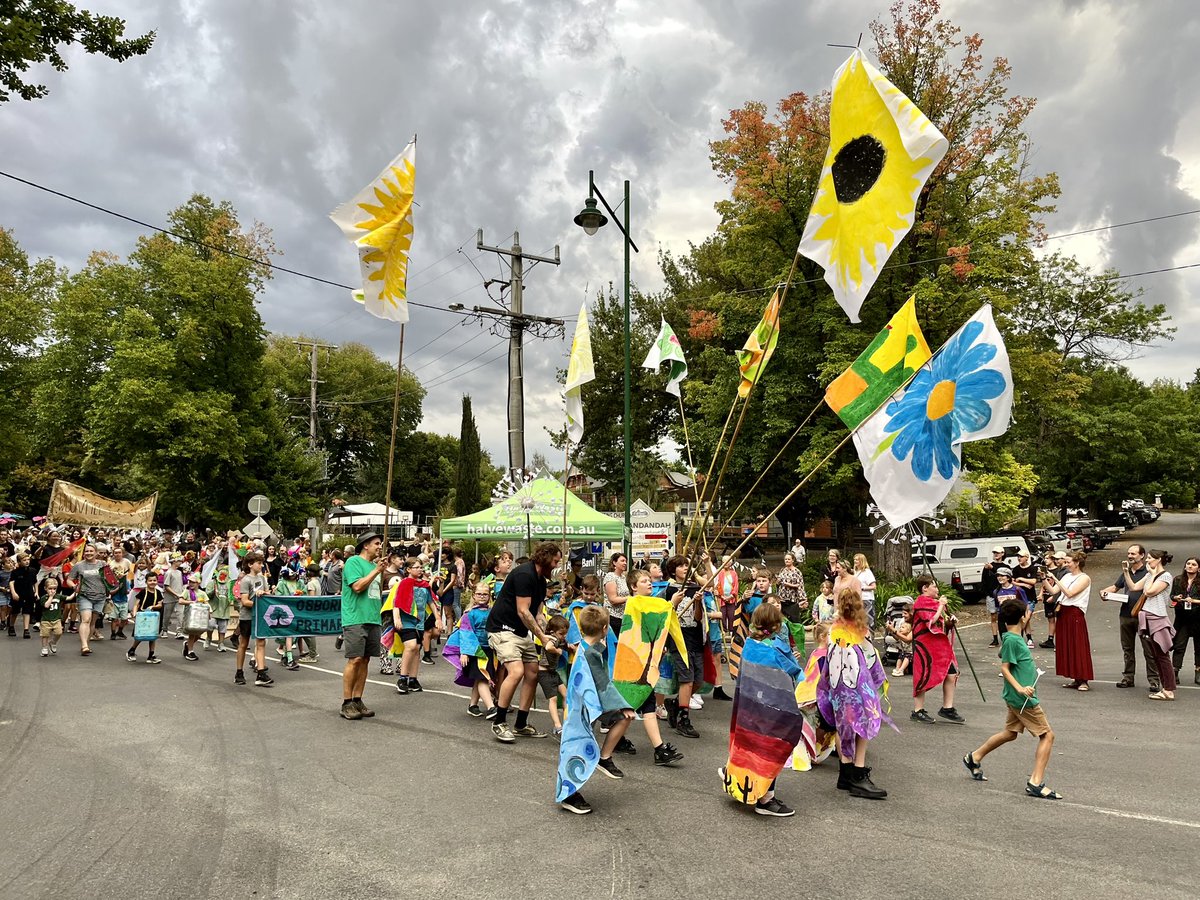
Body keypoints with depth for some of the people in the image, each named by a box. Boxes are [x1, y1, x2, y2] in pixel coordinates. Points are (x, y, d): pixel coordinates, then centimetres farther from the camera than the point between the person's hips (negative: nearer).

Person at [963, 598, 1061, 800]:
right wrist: (1020, 688, -26)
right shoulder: (1012, 640, -18)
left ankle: (974, 758, 33)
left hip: (1017, 699, 10)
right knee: (1047, 735, -5)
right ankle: (1036, 783, -4)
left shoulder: (1012, 637, 8)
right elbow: (1004, 668, -20)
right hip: (1023, 699, -10)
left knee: (1010, 733, 21)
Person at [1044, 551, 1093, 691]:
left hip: (1075, 613, -7)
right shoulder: (1067, 576, 14)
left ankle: (1083, 680, -1)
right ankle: (1075, 679, 15)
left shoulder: (1084, 578, -6)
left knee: (1078, 647, -6)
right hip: (1063, 613, 7)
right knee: (1066, 646, 8)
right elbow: (1052, 591, 8)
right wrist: (1045, 579, -4)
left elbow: (1069, 593, -17)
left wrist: (1055, 578, -17)